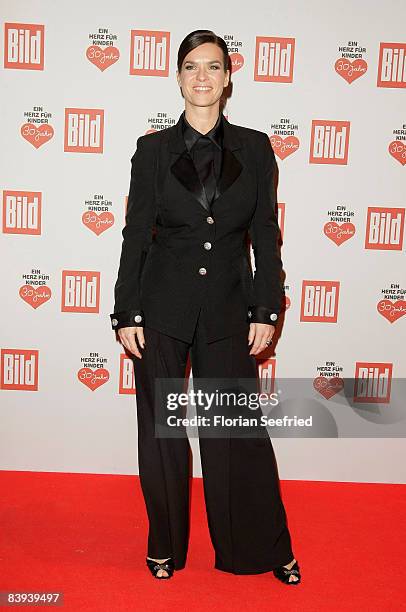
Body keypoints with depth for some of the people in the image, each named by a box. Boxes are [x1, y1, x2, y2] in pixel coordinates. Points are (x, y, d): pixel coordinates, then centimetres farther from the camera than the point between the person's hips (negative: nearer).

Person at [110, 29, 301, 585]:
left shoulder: (254, 148, 3)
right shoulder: (153, 149, 1)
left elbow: (265, 235, 2)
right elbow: (136, 234, 0)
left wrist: (266, 310, -2)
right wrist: (126, 314, -3)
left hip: (228, 308, 0)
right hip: (162, 306, 0)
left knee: (240, 428, 7)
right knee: (161, 429, 10)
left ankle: (265, 548, 28)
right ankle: (166, 546, 30)